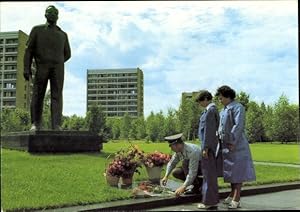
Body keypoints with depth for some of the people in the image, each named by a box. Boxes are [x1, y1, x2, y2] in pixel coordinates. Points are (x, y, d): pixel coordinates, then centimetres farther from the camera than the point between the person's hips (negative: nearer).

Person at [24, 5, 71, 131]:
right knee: (37, 96, -3)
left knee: (57, 96, -10)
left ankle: (56, 125, -17)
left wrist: (56, 64, 8)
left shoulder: (63, 35, 18)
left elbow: (67, 54, 22)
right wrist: (26, 68, -6)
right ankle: (35, 124, 6)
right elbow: (29, 50, 5)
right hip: (41, 69, -1)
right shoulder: (37, 30, 12)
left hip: (58, 69, 1)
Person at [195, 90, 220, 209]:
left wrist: (205, 148, -18)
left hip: (208, 145, -10)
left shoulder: (209, 110, -13)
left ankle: (209, 201, 2)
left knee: (208, 173, -4)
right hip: (212, 145, 10)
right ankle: (213, 200, 20)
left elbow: (208, 130, -18)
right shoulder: (214, 110, 16)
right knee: (211, 173, 13)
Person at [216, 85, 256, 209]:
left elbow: (238, 126, -18)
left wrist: (233, 143, -21)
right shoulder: (224, 110, 18)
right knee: (230, 171, 15)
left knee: (237, 171, -5)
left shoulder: (237, 107, -10)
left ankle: (236, 200, -2)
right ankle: (232, 195, 26)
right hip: (226, 145, 9)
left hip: (236, 145, -9)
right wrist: (218, 137, 10)